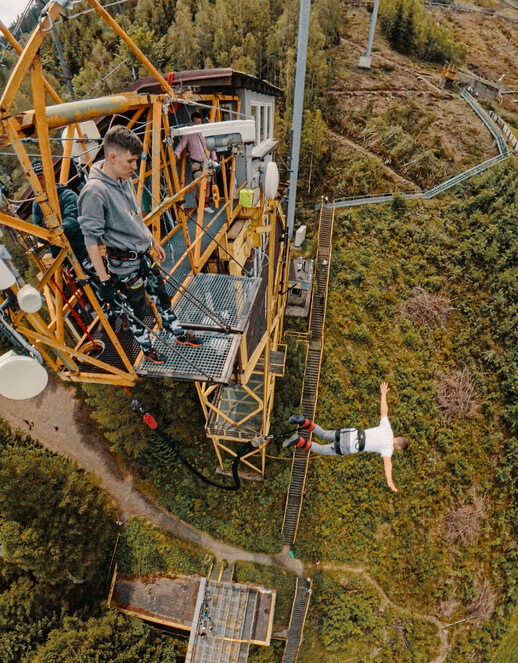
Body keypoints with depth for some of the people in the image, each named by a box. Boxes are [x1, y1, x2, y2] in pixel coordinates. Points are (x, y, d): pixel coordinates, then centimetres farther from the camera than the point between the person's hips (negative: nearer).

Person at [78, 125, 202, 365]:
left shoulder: (125, 180, 1)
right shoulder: (94, 192, -24)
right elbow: (91, 240, -21)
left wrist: (155, 242, 23)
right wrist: (104, 280, -20)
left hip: (145, 255, 8)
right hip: (124, 264, -8)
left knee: (161, 296, 21)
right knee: (137, 310, 12)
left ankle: (179, 335, 41)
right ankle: (146, 347, 36)